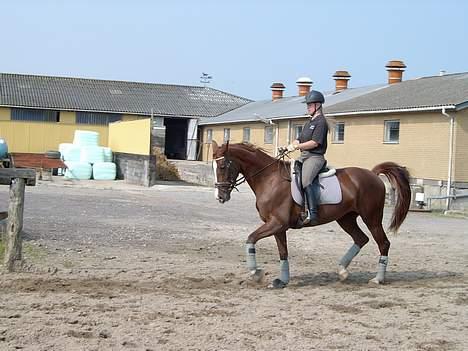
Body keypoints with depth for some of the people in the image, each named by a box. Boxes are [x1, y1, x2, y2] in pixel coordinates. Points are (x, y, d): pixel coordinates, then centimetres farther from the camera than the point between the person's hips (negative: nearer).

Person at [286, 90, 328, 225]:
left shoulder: (321, 122, -7)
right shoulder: (309, 122, 23)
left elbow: (314, 143, -17)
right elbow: (300, 139, 22)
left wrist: (297, 146, -18)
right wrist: (291, 145, 1)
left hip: (315, 157, -11)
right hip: (303, 156, 11)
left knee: (305, 180, -30)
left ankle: (312, 213, -36)